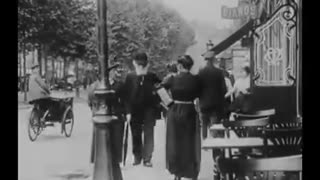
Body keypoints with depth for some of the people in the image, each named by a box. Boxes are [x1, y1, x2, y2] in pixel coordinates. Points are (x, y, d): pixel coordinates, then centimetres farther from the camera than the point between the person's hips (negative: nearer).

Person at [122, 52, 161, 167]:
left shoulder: (152, 77, -2)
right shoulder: (130, 77, -1)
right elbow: (126, 96, -2)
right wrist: (128, 111, -6)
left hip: (149, 110, -1)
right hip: (135, 110, 1)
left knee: (148, 134, 0)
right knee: (136, 135, 9)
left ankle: (147, 158, 8)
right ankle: (137, 157, 23)